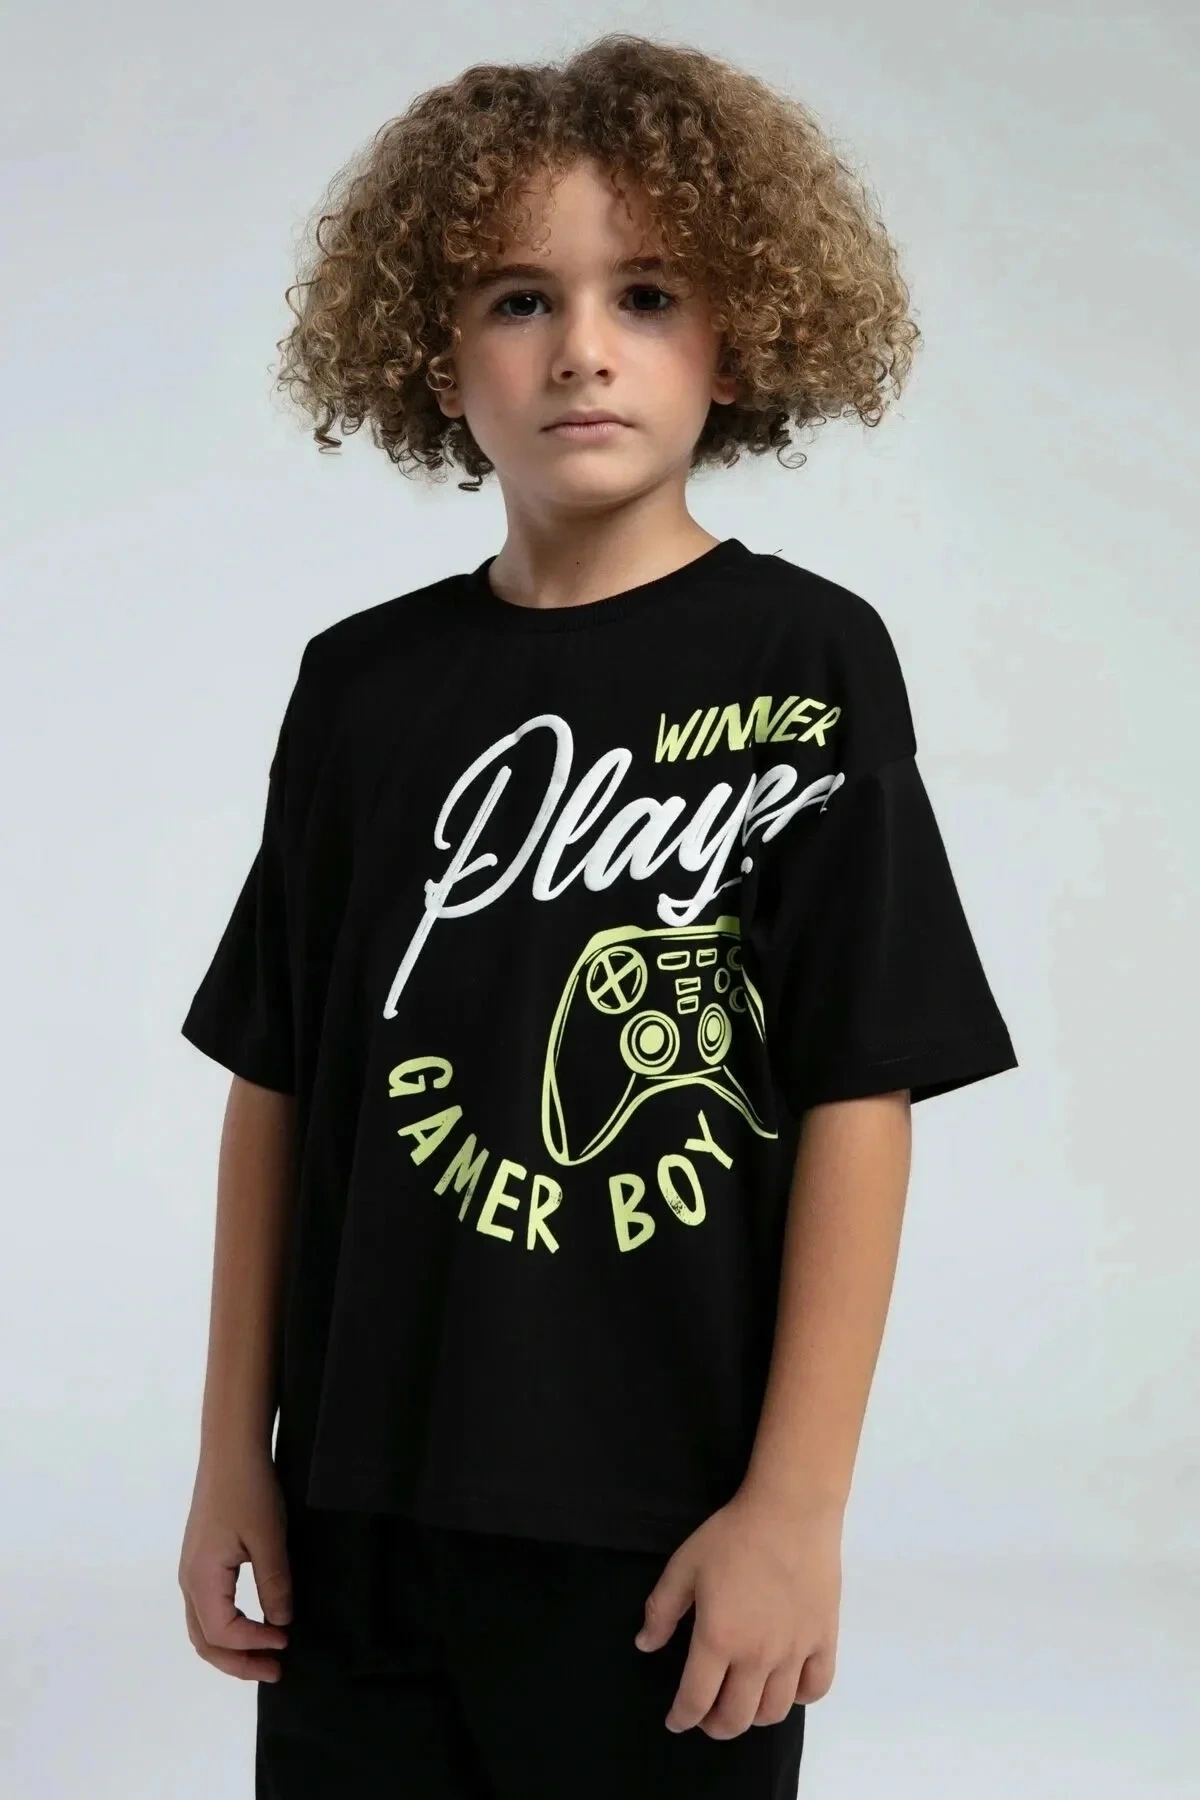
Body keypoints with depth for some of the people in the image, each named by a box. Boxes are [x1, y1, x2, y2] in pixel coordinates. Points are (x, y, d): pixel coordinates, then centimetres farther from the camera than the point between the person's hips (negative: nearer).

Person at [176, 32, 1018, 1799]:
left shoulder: (803, 658, -5)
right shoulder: (361, 682, 4)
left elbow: (859, 1094, -7)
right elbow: (275, 1082, 7)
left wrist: (798, 1500, -10)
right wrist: (234, 1450, 7)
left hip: (670, 1527, -3)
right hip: (362, 1510, 3)